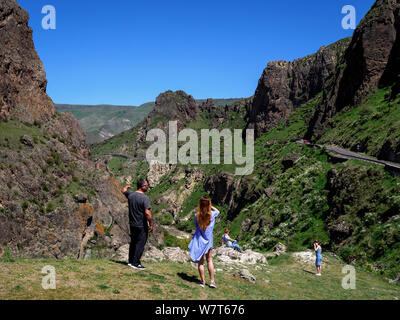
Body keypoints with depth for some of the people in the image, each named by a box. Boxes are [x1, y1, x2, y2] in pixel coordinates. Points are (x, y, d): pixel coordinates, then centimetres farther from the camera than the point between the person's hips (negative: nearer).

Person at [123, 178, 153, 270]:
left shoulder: (130, 194, -1)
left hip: (132, 224, 7)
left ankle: (131, 261, 30)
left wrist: (127, 187, 47)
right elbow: (147, 213, -27)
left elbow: (124, 191, 23)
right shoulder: (145, 198, -21)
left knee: (133, 242, 20)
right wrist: (151, 224, -16)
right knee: (141, 244, 3)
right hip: (142, 225, -7)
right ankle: (135, 263, 5)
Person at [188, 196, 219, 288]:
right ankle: (212, 281, 11)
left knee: (200, 262, 8)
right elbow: (217, 211, 12)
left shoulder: (197, 215, -12)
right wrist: (210, 206, 10)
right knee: (209, 260, 13)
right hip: (208, 240, 1)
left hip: (199, 240, 0)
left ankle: (203, 281, 11)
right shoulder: (212, 214, -10)